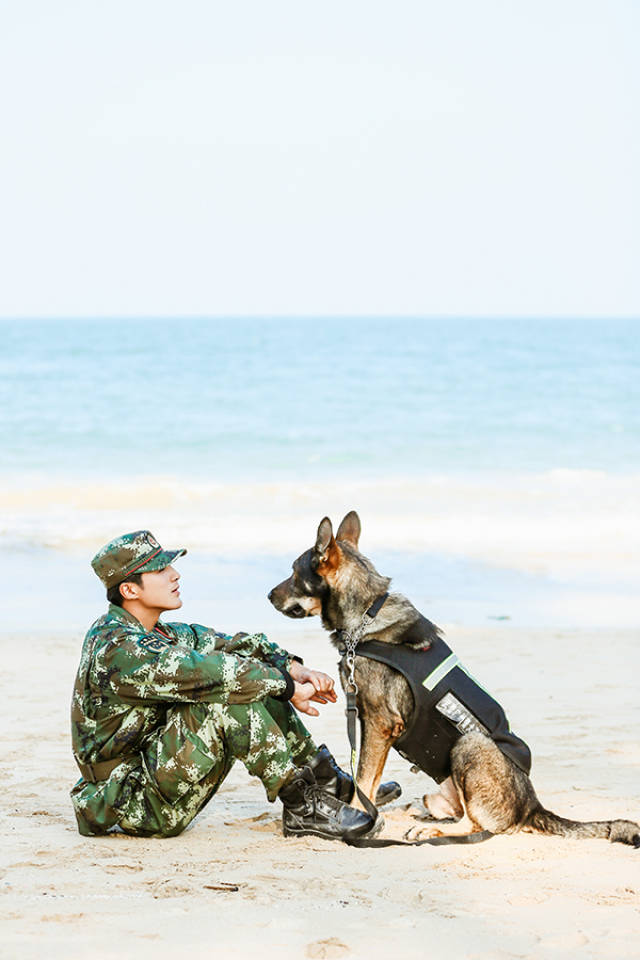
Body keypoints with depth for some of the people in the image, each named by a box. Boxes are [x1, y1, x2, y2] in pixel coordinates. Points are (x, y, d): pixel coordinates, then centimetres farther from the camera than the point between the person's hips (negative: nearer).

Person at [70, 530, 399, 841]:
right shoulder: (117, 649, -22)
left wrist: (294, 668, -9)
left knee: (251, 673, 4)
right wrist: (288, 687, -20)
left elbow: (230, 644, 7)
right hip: (136, 804, -10)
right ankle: (302, 809, -17)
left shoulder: (155, 635, 10)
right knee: (225, 700, -26)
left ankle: (328, 782, 6)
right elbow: (203, 674, -28)